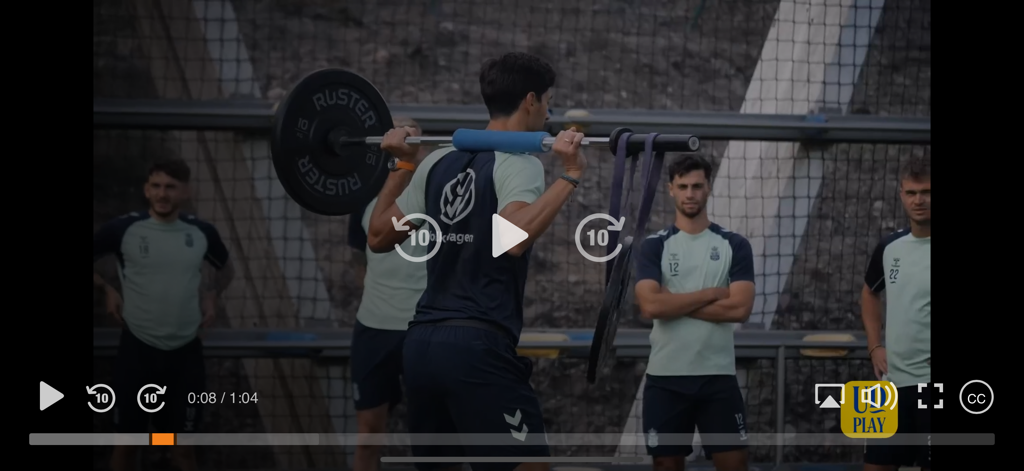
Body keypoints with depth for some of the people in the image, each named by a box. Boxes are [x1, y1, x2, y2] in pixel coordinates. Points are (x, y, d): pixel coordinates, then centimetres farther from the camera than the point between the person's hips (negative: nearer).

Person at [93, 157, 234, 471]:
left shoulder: (201, 233, -1)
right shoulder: (124, 230, -9)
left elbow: (225, 270, 20)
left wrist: (211, 297, 5)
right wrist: (106, 290, -3)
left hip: (186, 353, 2)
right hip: (137, 350, -1)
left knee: (183, 444, 7)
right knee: (126, 440, 8)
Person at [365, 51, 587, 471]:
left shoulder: (440, 162, 15)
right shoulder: (518, 163, -8)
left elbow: (379, 237, 20)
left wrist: (402, 164, 29)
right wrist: (570, 175, -23)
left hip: (422, 343, 8)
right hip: (478, 347, -8)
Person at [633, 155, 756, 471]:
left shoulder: (734, 245, 3)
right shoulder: (654, 246, 2)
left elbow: (740, 309, -10)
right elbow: (650, 306, -14)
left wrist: (675, 304, -10)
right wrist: (712, 293, -11)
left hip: (718, 376, 0)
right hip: (666, 377, 0)